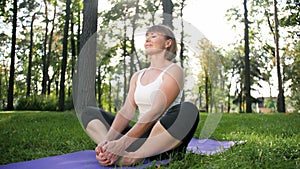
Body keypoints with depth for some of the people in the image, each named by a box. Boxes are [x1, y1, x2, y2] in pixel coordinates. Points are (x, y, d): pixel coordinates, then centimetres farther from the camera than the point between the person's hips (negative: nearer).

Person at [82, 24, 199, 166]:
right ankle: (112, 151, -26)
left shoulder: (174, 70, -2)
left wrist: (123, 142, -27)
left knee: (188, 111, -35)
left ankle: (131, 157, -36)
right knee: (89, 113, 3)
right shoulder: (137, 76, 17)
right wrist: (107, 140, -16)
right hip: (140, 135, 6)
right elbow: (127, 111, 2)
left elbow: (156, 112, -17)